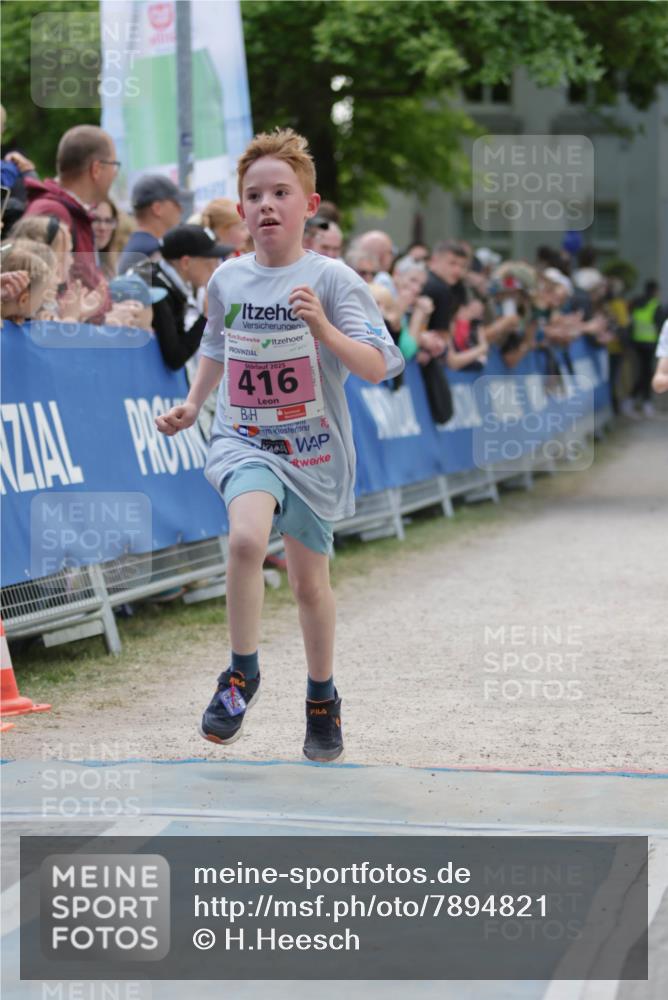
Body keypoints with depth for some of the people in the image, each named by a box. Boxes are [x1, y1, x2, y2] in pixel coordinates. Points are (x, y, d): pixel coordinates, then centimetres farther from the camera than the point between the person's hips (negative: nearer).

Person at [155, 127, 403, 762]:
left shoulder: (331, 280, -10)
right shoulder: (227, 280, 1)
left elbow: (377, 368, -17)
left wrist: (324, 329, -31)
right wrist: (192, 404, 10)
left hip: (313, 451, -1)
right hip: (243, 442, 1)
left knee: (310, 583, 12)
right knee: (246, 538, -29)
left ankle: (322, 697, 36)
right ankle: (242, 673, -10)